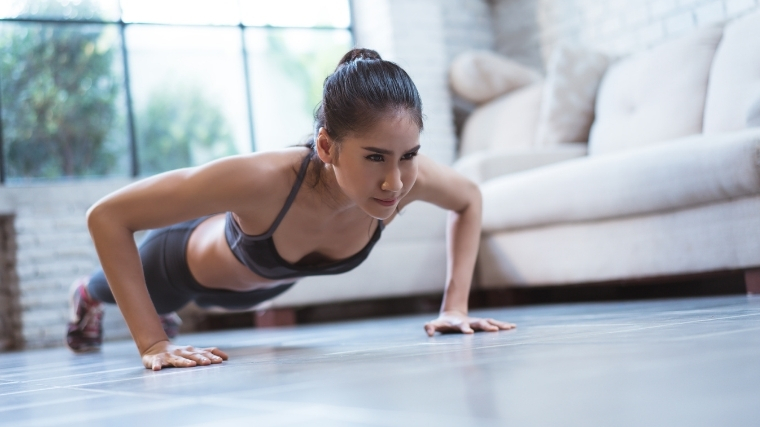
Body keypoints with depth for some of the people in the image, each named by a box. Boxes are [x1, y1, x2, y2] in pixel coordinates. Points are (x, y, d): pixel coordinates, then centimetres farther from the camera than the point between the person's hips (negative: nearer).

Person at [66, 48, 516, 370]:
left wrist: (455, 306, -19)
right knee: (148, 294, 34)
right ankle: (89, 296, 68)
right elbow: (107, 216, -42)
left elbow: (469, 199, -13)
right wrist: (152, 344, -44)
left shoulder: (407, 175, -38)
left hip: (265, 281, 4)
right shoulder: (263, 179, -50)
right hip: (189, 260, -3)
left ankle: (160, 311, 74)